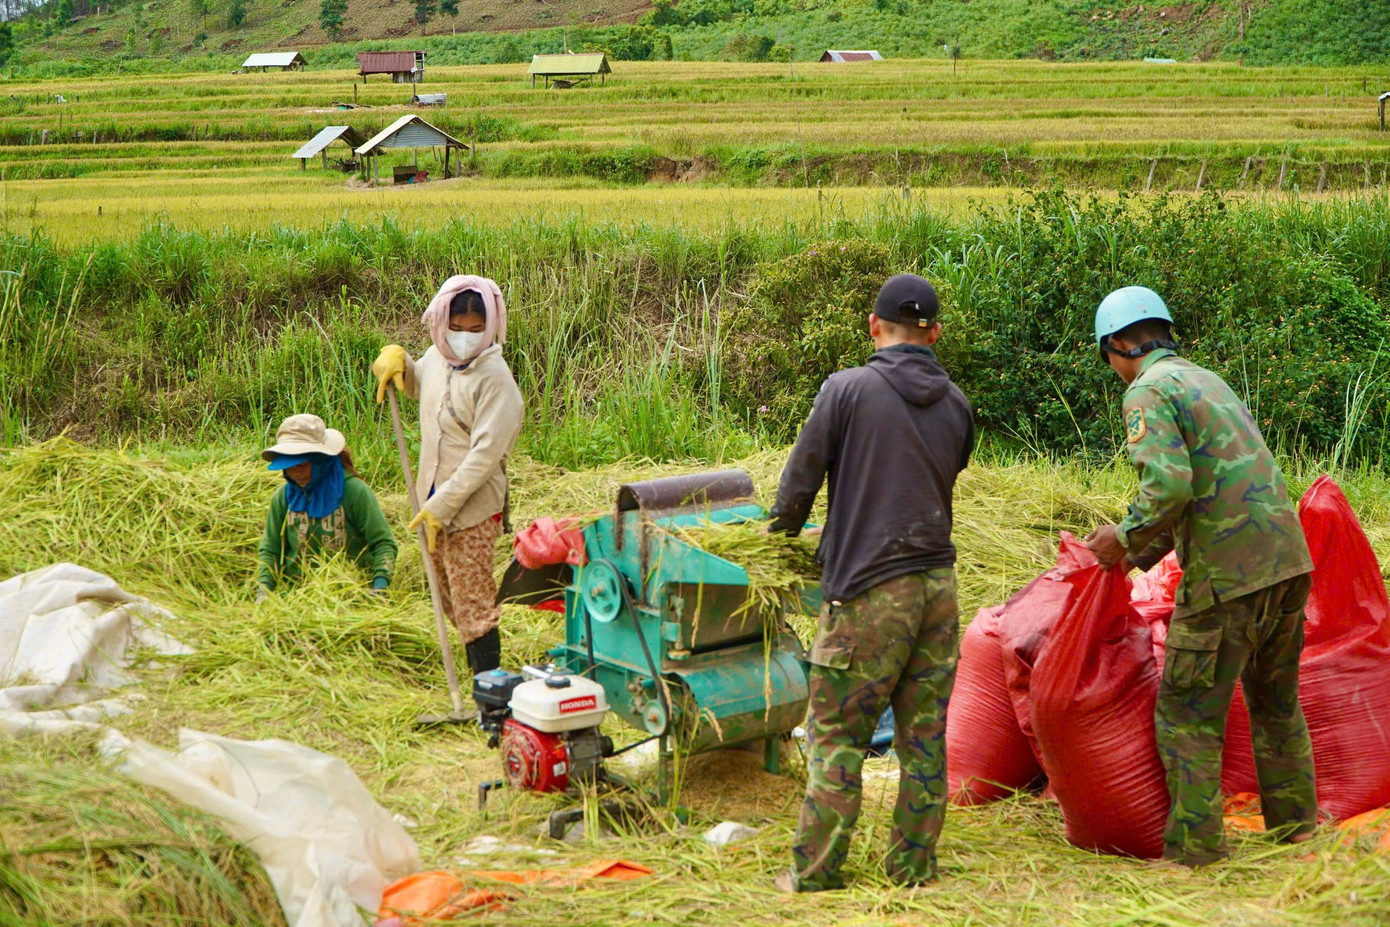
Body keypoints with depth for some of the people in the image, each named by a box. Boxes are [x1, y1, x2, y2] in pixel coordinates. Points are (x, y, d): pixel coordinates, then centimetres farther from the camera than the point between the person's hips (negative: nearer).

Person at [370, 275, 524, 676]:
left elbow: (486, 453, -22)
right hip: (435, 502, 8)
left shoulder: (494, 378, -18)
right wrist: (396, 358, 8)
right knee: (452, 601, 18)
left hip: (473, 509, -8)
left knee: (473, 604, -6)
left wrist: (441, 507, -22)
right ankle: (482, 673, 31)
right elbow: (416, 385, 31)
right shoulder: (437, 358, 5)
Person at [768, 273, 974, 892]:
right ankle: (914, 867, 16)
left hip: (869, 590, -5)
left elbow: (801, 476, -3)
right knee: (925, 735, 10)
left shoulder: (848, 388, -7)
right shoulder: (956, 405, 9)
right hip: (938, 583, 5)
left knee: (837, 735, 2)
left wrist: (784, 527, 18)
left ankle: (815, 873, 6)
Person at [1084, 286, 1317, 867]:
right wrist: (1144, 556, 28)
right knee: (1275, 700, 22)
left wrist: (1124, 537, -7)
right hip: (1287, 557, 9)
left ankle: (1194, 847, 3)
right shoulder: (1207, 380, 20)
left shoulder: (1149, 392, -8)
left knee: (1188, 712, 1)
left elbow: (1169, 485, -22)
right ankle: (1296, 829, 29)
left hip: (1227, 573, -9)